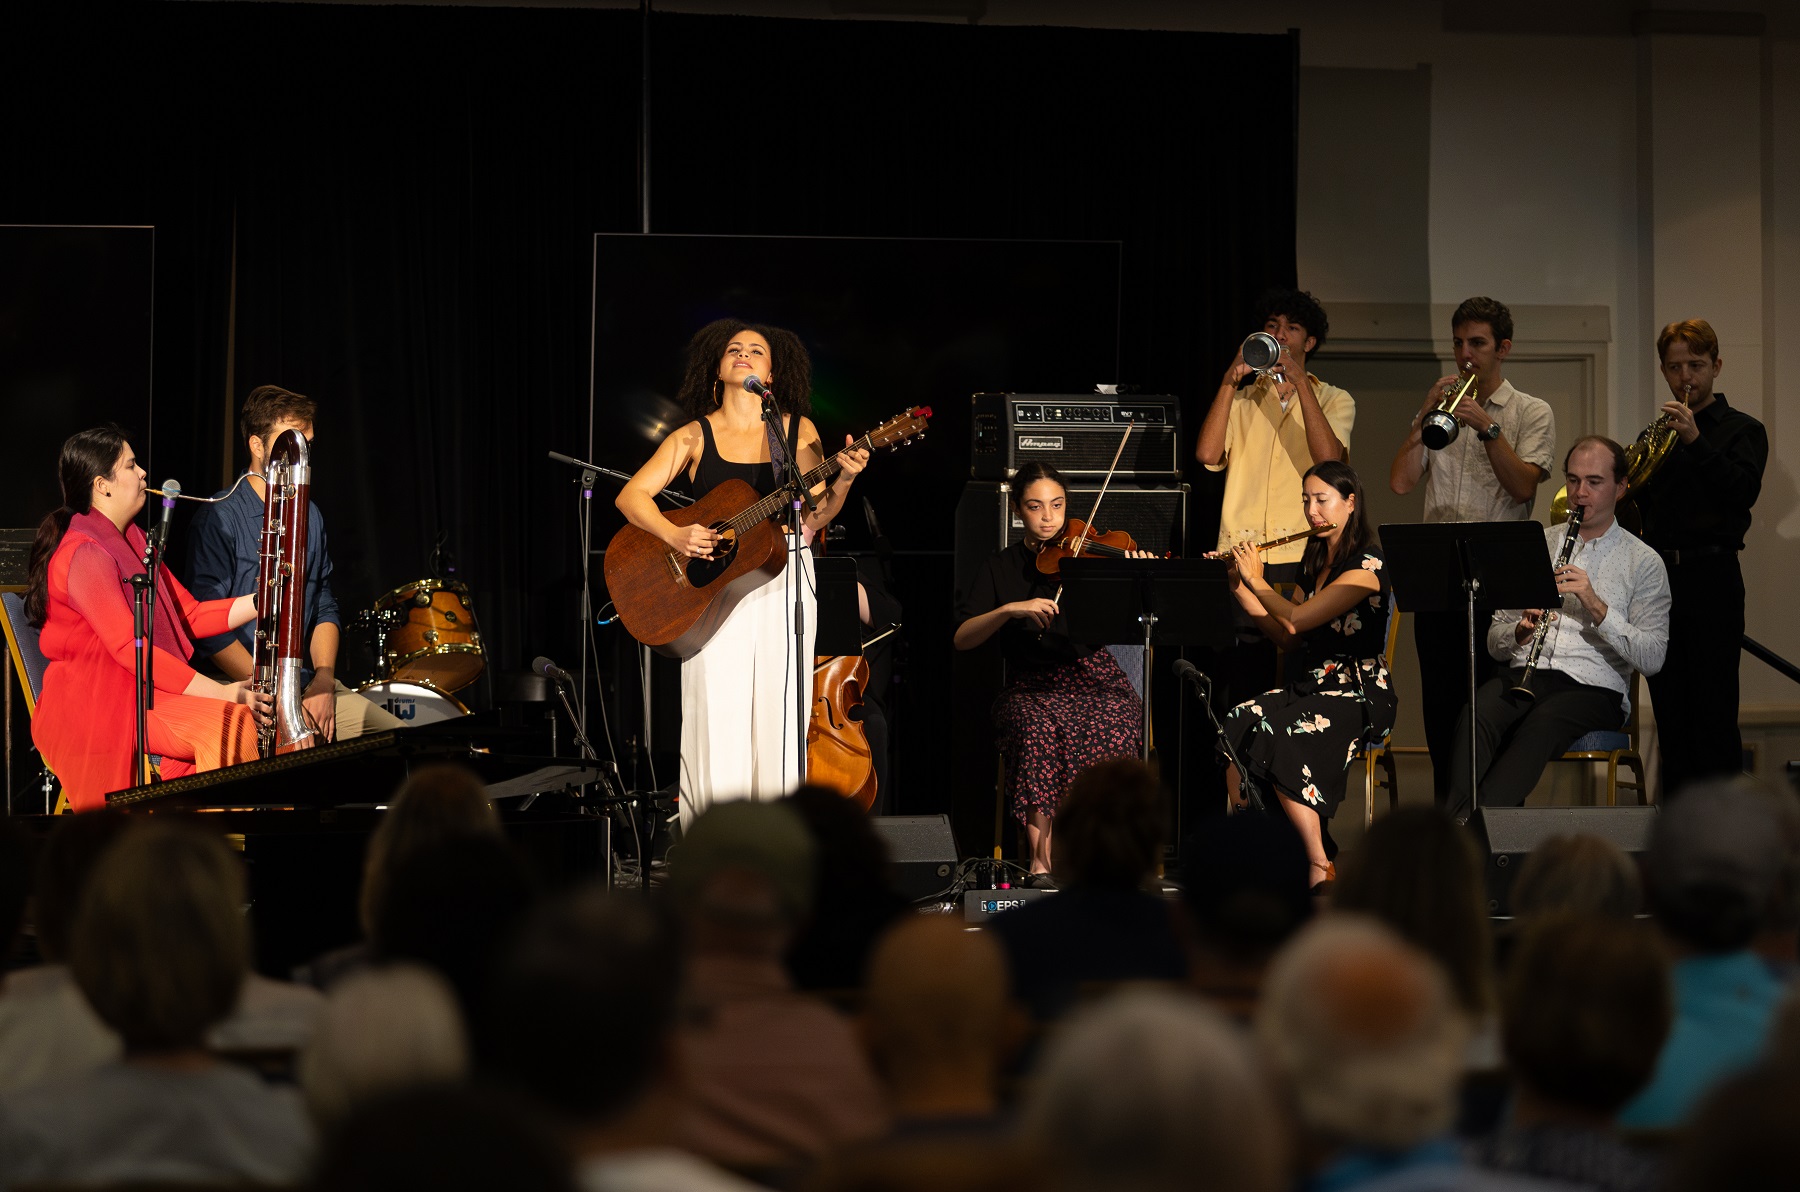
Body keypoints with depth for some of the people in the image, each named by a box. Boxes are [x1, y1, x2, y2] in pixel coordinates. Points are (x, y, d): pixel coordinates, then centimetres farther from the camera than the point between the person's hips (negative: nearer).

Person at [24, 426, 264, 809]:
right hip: (92, 703, -9)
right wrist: (218, 692, -26)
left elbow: (190, 615, 16)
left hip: (139, 692, 9)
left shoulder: (131, 541, 18)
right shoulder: (84, 555, -15)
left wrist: (259, 602, -1)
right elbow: (130, 647, -22)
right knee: (228, 723, -28)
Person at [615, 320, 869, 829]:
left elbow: (815, 515, 7)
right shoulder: (695, 436, 4)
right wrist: (676, 536, -18)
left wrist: (842, 481, -12)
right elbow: (631, 496, -2)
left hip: (782, 576, 1)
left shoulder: (797, 431, 8)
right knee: (719, 715, -7)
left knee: (778, 710, -2)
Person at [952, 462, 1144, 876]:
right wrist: (1011, 609, -16)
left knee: (1106, 732, -32)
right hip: (1033, 689, 0)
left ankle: (1050, 851, -25)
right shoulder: (1001, 568, 11)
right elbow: (962, 639, -1)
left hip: (1098, 685, 0)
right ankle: (1040, 857, -32)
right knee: (1039, 727, -34)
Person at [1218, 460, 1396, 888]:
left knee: (1275, 736, -33)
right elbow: (1285, 636, 16)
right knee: (1235, 726, -22)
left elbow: (1298, 618, -19)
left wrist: (1256, 581, -5)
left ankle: (1321, 868, -26)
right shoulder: (1314, 562, 16)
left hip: (1361, 694, -7)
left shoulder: (1366, 566, -10)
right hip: (1311, 684, 7)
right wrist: (1239, 587, 10)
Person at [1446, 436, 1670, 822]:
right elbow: (1495, 643, 18)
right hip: (1525, 675, 3)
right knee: (1476, 715, -32)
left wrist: (1596, 606, -14)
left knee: (1542, 723, -38)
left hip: (1593, 688, -3)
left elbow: (1651, 659, -3)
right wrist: (1521, 630, -6)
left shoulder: (1643, 562, 9)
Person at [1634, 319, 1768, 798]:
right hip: (1658, 576, 5)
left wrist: (1696, 440, -22)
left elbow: (1744, 491, -14)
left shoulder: (1742, 430, 4)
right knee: (1670, 710, 6)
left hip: (1711, 578, -4)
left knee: (1714, 709, -8)